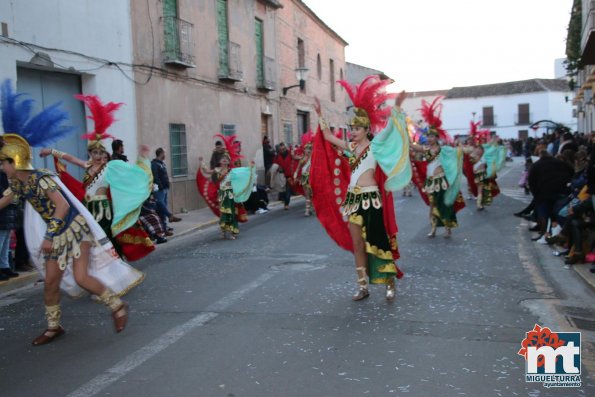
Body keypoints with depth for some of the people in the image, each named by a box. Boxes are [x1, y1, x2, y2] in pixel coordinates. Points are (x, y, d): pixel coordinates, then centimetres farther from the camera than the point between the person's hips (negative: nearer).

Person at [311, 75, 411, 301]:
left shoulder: (375, 146, -3)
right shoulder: (349, 147, 12)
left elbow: (389, 130, -17)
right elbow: (327, 136, 19)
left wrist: (397, 107, -27)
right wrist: (320, 115, 19)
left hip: (370, 198, -6)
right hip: (352, 199, 6)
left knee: (377, 242, 0)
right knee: (357, 244, 9)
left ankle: (390, 283, 13)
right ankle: (363, 286, 18)